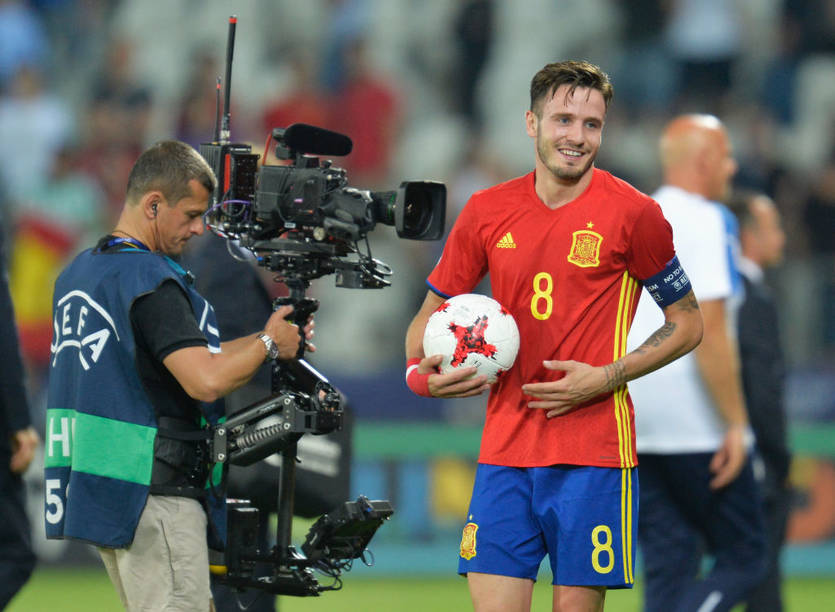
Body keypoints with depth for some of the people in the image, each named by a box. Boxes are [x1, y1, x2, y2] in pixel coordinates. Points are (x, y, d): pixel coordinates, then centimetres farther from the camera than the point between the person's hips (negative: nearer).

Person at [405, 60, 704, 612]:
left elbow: (688, 324, 4)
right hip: (505, 448, 3)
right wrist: (423, 371, -5)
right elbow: (431, 314, 17)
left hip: (594, 454, -3)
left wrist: (607, 376, -9)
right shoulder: (486, 212, 7)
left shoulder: (633, 213, -3)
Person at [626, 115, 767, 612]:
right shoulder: (704, 221, -10)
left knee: (669, 566, 8)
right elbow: (708, 330, -18)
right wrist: (735, 423, -16)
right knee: (742, 558, 0)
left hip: (634, 422, 8)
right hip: (694, 423, -8)